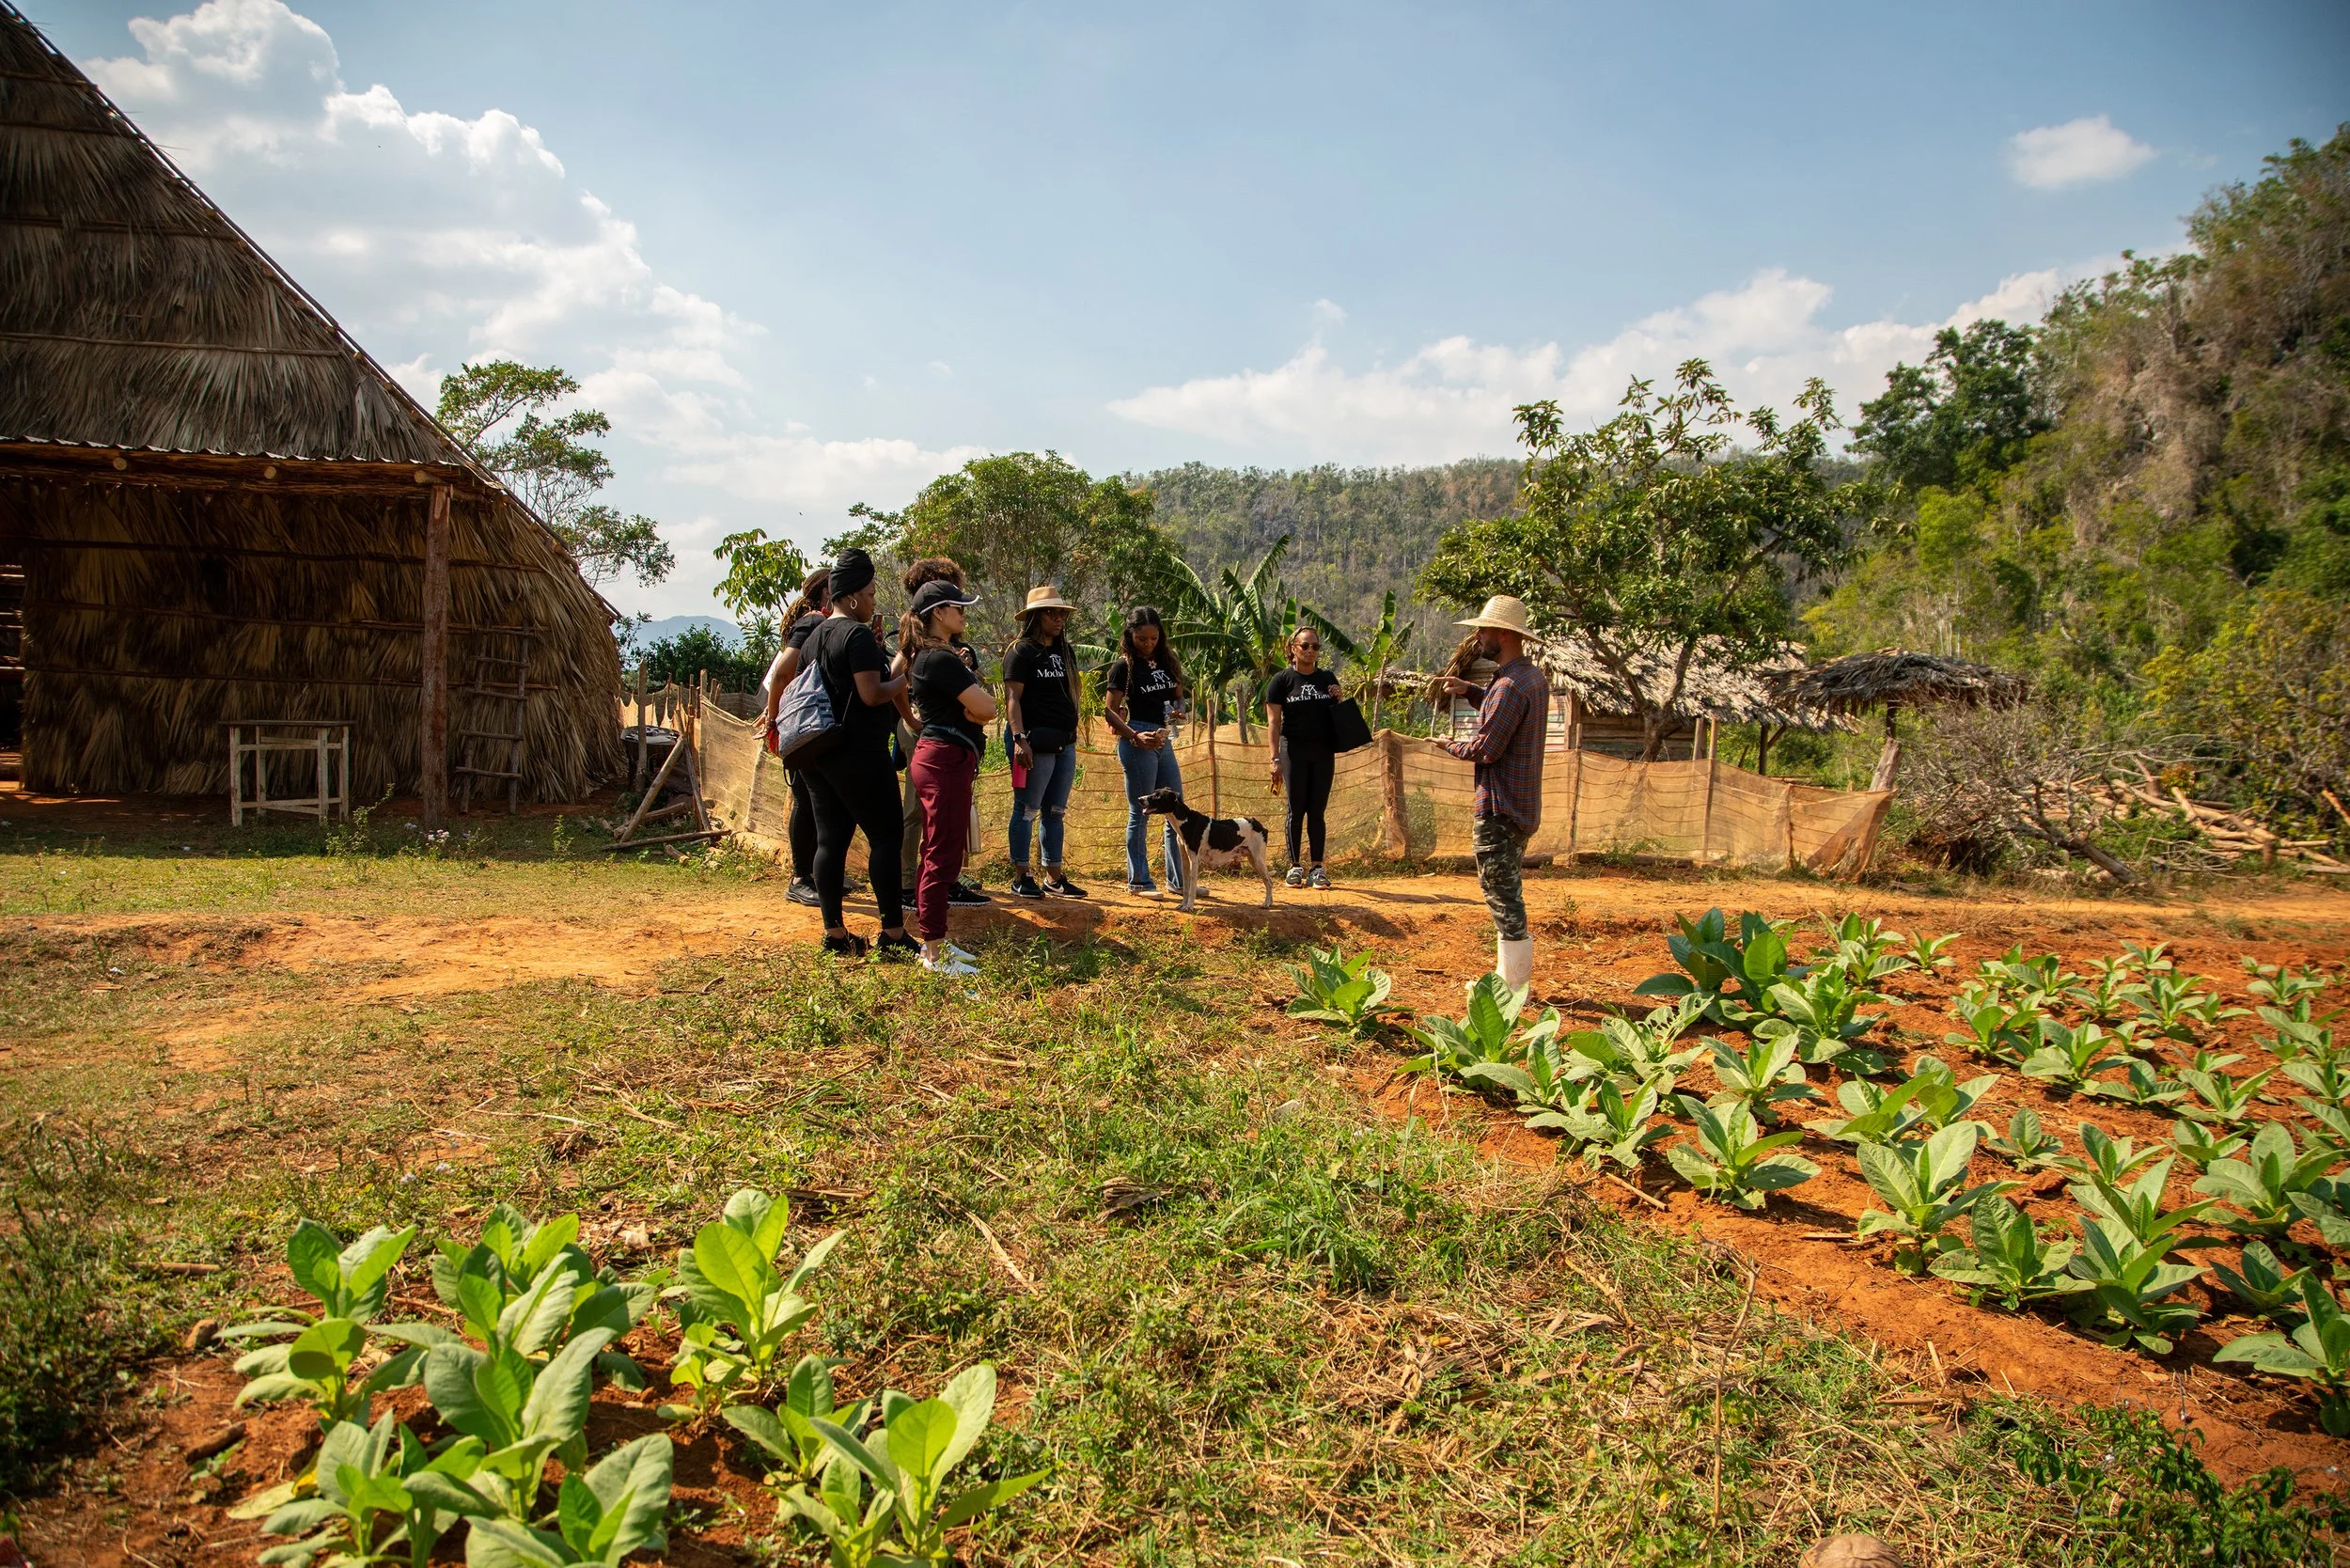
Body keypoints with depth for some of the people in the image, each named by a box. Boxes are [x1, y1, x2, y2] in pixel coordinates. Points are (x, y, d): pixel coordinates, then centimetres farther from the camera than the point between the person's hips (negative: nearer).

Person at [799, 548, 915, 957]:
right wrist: (905, 680, -3)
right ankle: (893, 932, -4)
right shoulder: (858, 634, -12)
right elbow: (872, 694, -19)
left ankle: (834, 932, 9)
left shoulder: (814, 637, 15)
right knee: (885, 836, -3)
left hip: (818, 753, 9)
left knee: (830, 839, 8)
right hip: (859, 754, -9)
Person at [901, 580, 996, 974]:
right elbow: (986, 708, -19)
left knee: (937, 854, 15)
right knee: (944, 856, -7)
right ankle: (935, 953, -2)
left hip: (941, 759, 11)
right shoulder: (940, 658, -15)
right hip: (946, 760, -11)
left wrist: (968, 708, -4)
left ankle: (933, 941, 23)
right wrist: (971, 706, 1)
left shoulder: (933, 655, 17)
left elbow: (977, 708, 16)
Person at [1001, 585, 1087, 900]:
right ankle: (1021, 877, 3)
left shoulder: (1063, 652, 17)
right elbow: (1012, 698, -12)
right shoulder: (1021, 650, -6)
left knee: (1056, 812, 10)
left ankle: (1054, 877, 16)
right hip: (1036, 741, -8)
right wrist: (1019, 739, -21)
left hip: (1064, 743, 8)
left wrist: (1072, 736, 17)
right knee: (1027, 810, -3)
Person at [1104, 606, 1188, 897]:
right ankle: (1138, 881, 6)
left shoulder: (1166, 660, 11)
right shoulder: (1125, 665, -6)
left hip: (1164, 740, 7)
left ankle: (1178, 880, 16)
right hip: (1137, 740, -7)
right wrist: (1136, 736, -19)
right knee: (1140, 813, -2)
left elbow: (1178, 697, 18)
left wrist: (1177, 709, -5)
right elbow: (1110, 711, -8)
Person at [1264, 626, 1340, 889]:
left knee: (1317, 811, 3)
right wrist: (1275, 759, -10)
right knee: (1296, 810, 0)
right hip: (1294, 751, -3)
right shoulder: (1282, 680, 1)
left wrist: (1337, 700, -2)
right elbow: (1274, 721, -3)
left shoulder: (1328, 679, 12)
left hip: (1323, 752, 3)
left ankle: (1317, 867, 5)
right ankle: (1295, 866, 7)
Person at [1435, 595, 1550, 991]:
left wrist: (1451, 746, -3)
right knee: (1508, 896, 20)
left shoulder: (1510, 684, -20)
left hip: (1499, 809, -11)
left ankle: (1513, 988, 1)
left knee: (1503, 898, -4)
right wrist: (1469, 691, 17)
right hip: (1523, 805, 11)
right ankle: (1509, 976, 30)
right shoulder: (1534, 678, 11)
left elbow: (1486, 748, -22)